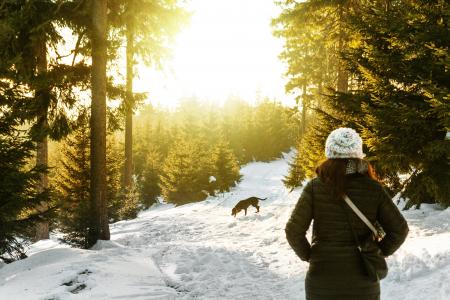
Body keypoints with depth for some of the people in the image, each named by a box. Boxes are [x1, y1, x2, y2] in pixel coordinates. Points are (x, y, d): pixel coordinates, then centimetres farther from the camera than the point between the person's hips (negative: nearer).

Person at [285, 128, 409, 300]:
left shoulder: (315, 187, -10)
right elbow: (399, 229, -5)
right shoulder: (373, 189, -6)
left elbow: (293, 231, -13)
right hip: (363, 280, 1)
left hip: (323, 276, 0)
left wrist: (308, 255, 2)